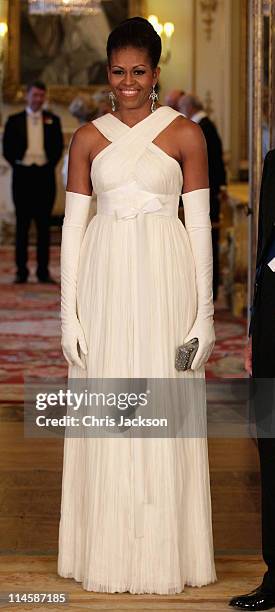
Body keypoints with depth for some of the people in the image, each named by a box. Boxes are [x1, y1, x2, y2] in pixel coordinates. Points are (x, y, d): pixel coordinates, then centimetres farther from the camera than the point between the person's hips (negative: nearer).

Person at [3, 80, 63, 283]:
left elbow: (58, 147, 8)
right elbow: (7, 148, 6)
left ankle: (43, 270, 5)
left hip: (45, 174, 1)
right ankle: (21, 270, 3)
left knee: (44, 224, 2)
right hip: (23, 174, -1)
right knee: (22, 224, 1)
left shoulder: (53, 120, 10)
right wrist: (17, 163, -3)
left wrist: (50, 164, -1)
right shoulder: (14, 120, 8)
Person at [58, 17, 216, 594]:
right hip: (104, 285, 2)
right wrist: (69, 312, 1)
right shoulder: (88, 138, 8)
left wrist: (204, 312, -3)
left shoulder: (185, 134, 2)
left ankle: (164, 555, 12)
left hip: (165, 285, -2)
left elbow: (200, 226, 1)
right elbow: (73, 227, 7)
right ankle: (106, 555, 14)